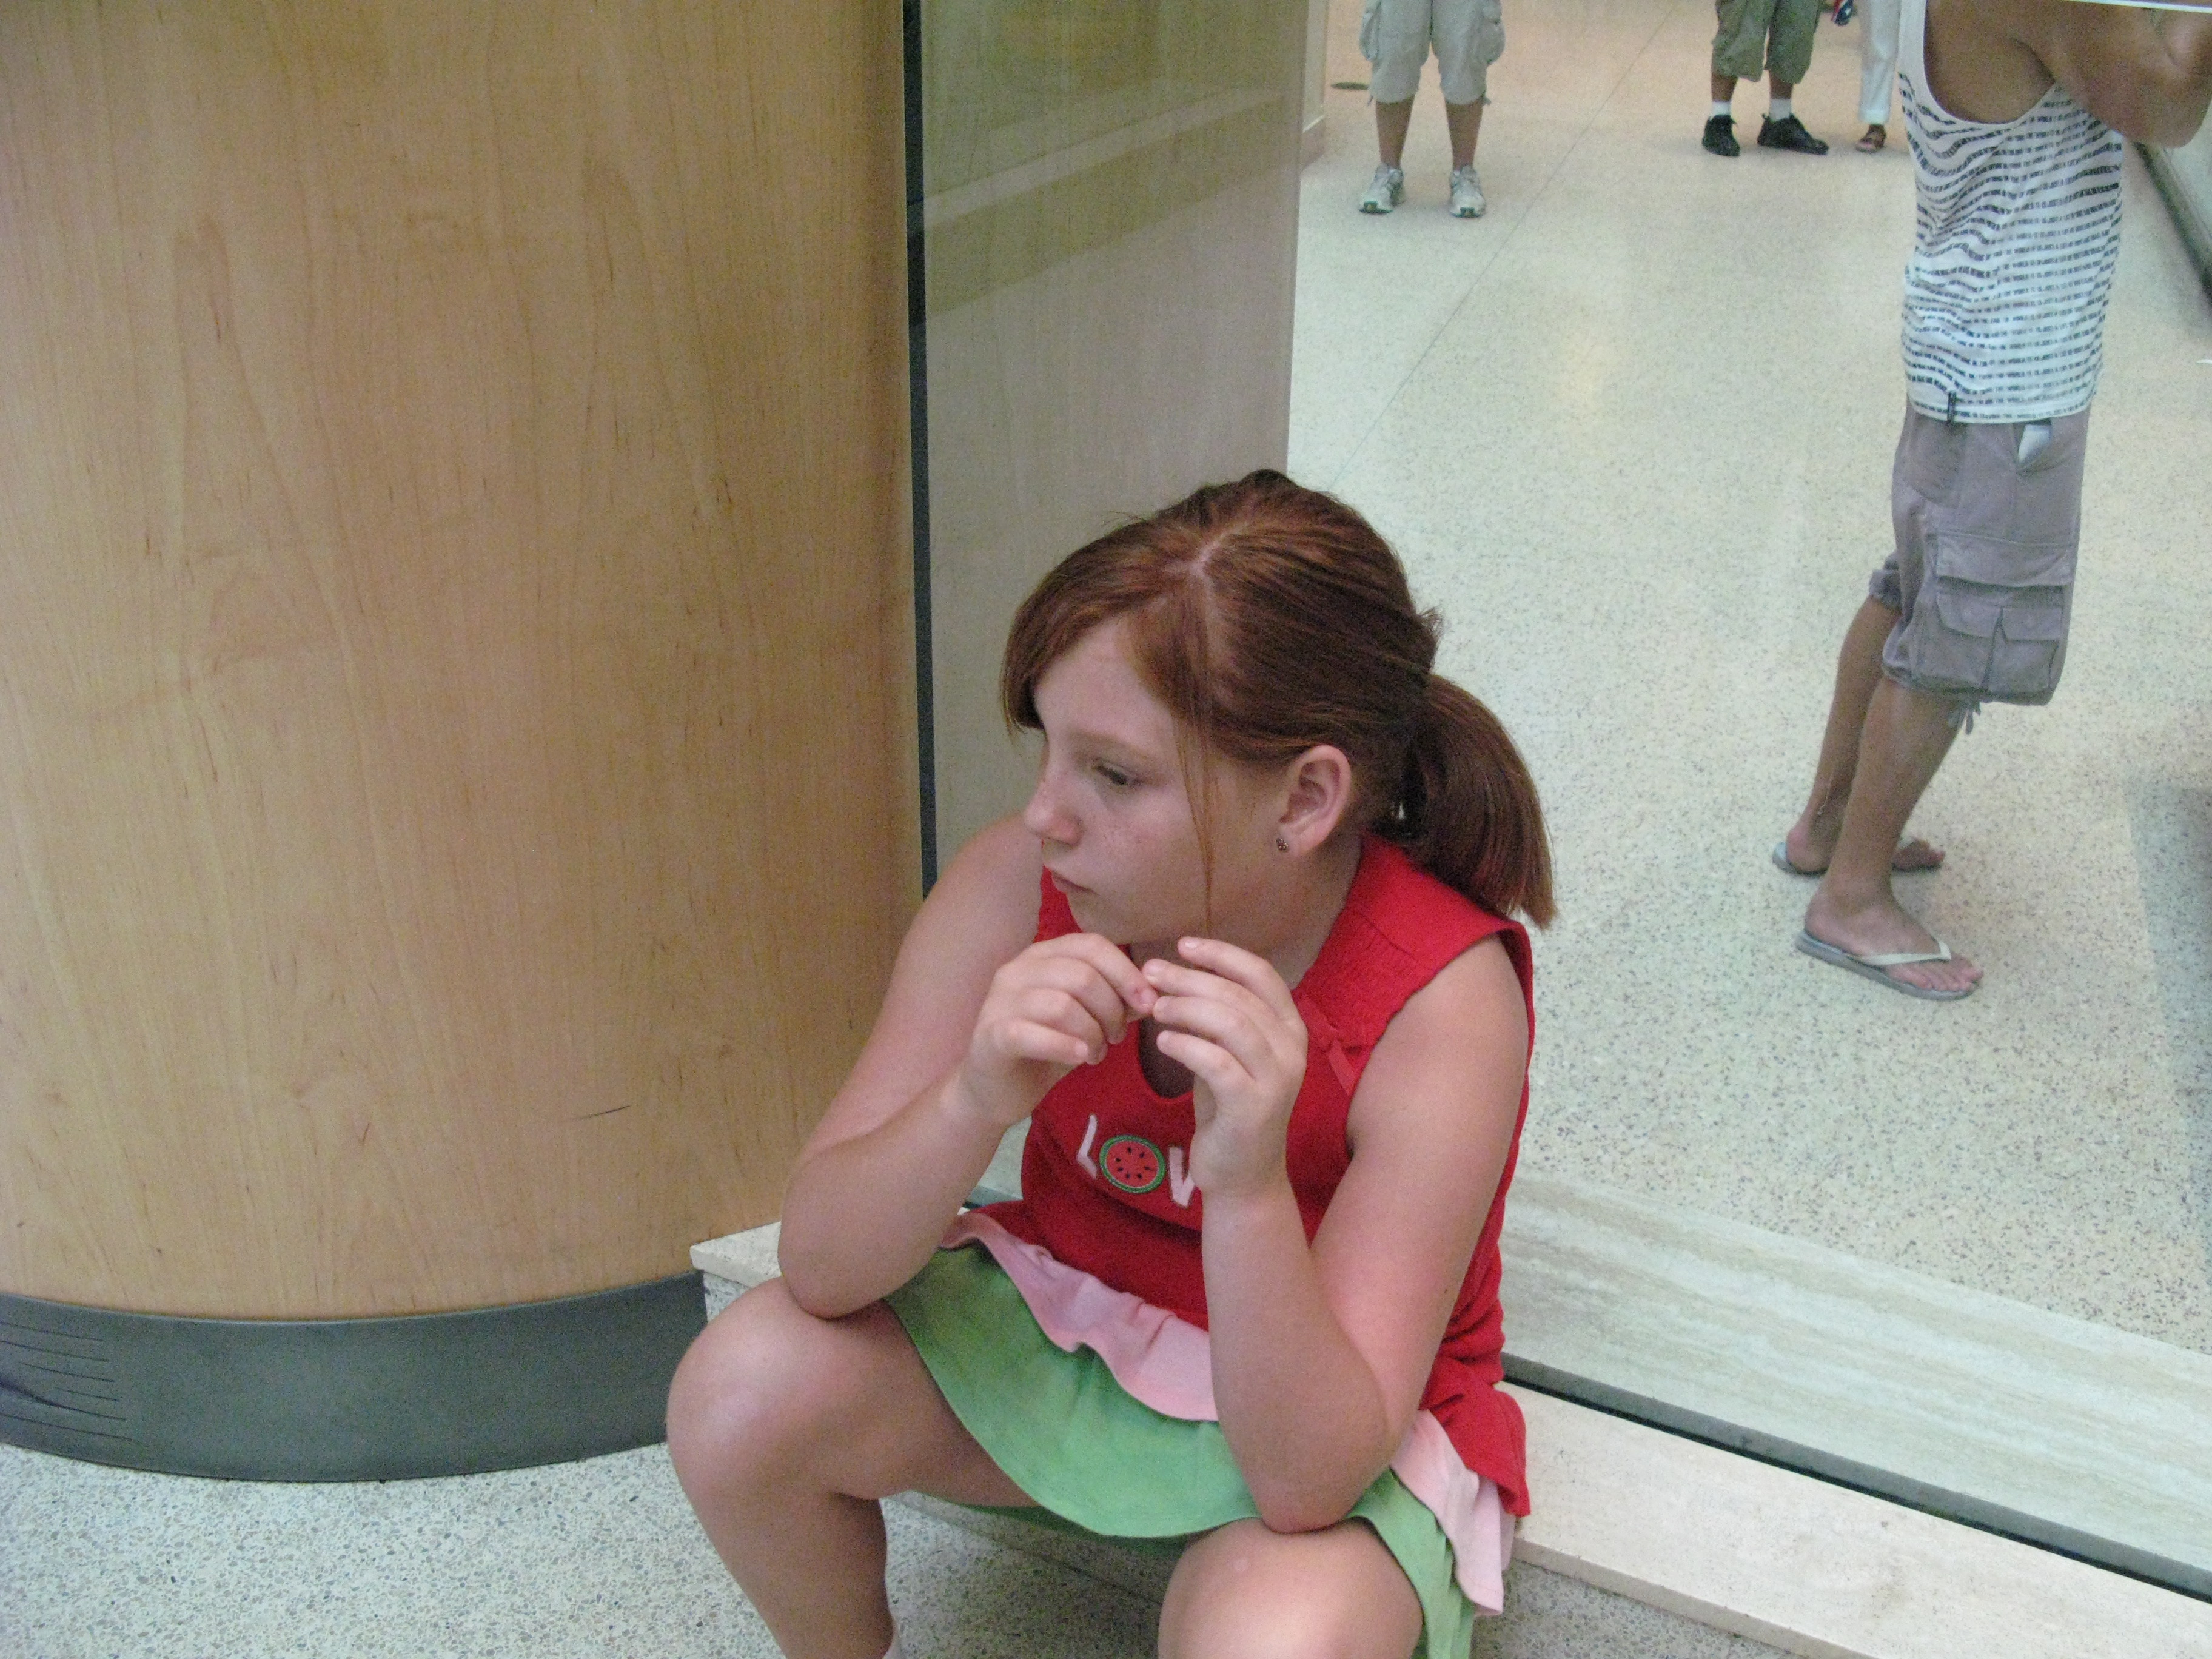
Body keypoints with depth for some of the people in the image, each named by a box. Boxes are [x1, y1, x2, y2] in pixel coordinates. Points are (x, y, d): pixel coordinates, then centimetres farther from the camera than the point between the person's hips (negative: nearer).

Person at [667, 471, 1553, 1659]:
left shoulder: (1442, 999, -29)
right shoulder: (1018, 884, -20)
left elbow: (1309, 1481, -28)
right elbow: (821, 1267, -19)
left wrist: (1248, 1185, -45)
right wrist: (975, 1103, -39)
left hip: (1324, 1411, -3)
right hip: (1068, 1309, 4)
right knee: (741, 1393, -18)